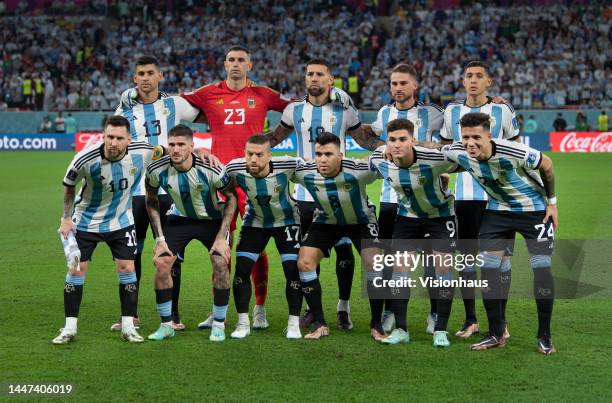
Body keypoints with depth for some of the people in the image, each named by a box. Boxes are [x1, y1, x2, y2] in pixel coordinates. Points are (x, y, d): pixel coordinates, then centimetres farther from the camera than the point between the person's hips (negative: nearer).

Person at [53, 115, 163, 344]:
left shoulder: (142, 153, -20)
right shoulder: (86, 159, -26)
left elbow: (165, 152, 4)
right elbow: (68, 186, -5)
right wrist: (66, 217, -4)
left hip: (121, 221, 1)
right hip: (86, 221, -1)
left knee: (127, 269, -5)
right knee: (76, 270, -3)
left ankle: (128, 326, 7)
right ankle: (70, 328, 7)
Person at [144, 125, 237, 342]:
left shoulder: (211, 170, -30)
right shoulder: (156, 170, -22)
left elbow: (231, 198, -13)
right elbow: (151, 201, -2)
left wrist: (221, 237, -17)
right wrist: (159, 238, -7)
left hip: (211, 219, -2)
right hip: (179, 218, 2)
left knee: (220, 263, -19)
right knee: (161, 263, -12)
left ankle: (218, 325, -1)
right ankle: (166, 325, 4)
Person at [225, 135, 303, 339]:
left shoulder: (287, 165, -31)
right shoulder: (235, 169, -27)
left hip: (286, 221, -1)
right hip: (255, 222, 1)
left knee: (293, 270, -9)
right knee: (242, 269, -8)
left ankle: (294, 324, 5)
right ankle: (243, 323, 6)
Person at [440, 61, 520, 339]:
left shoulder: (502, 111, 1)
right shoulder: (452, 112, 8)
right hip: (465, 193, 2)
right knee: (467, 254, 4)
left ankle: (500, 320, 9)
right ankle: (470, 320, 12)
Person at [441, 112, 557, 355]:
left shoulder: (513, 153, -32)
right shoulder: (458, 153, -19)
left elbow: (547, 165, -13)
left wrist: (552, 202, -5)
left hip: (535, 210, -4)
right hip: (498, 210, 4)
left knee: (541, 267, -10)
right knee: (488, 266, -5)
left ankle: (544, 337, 3)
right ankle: (496, 335, 7)